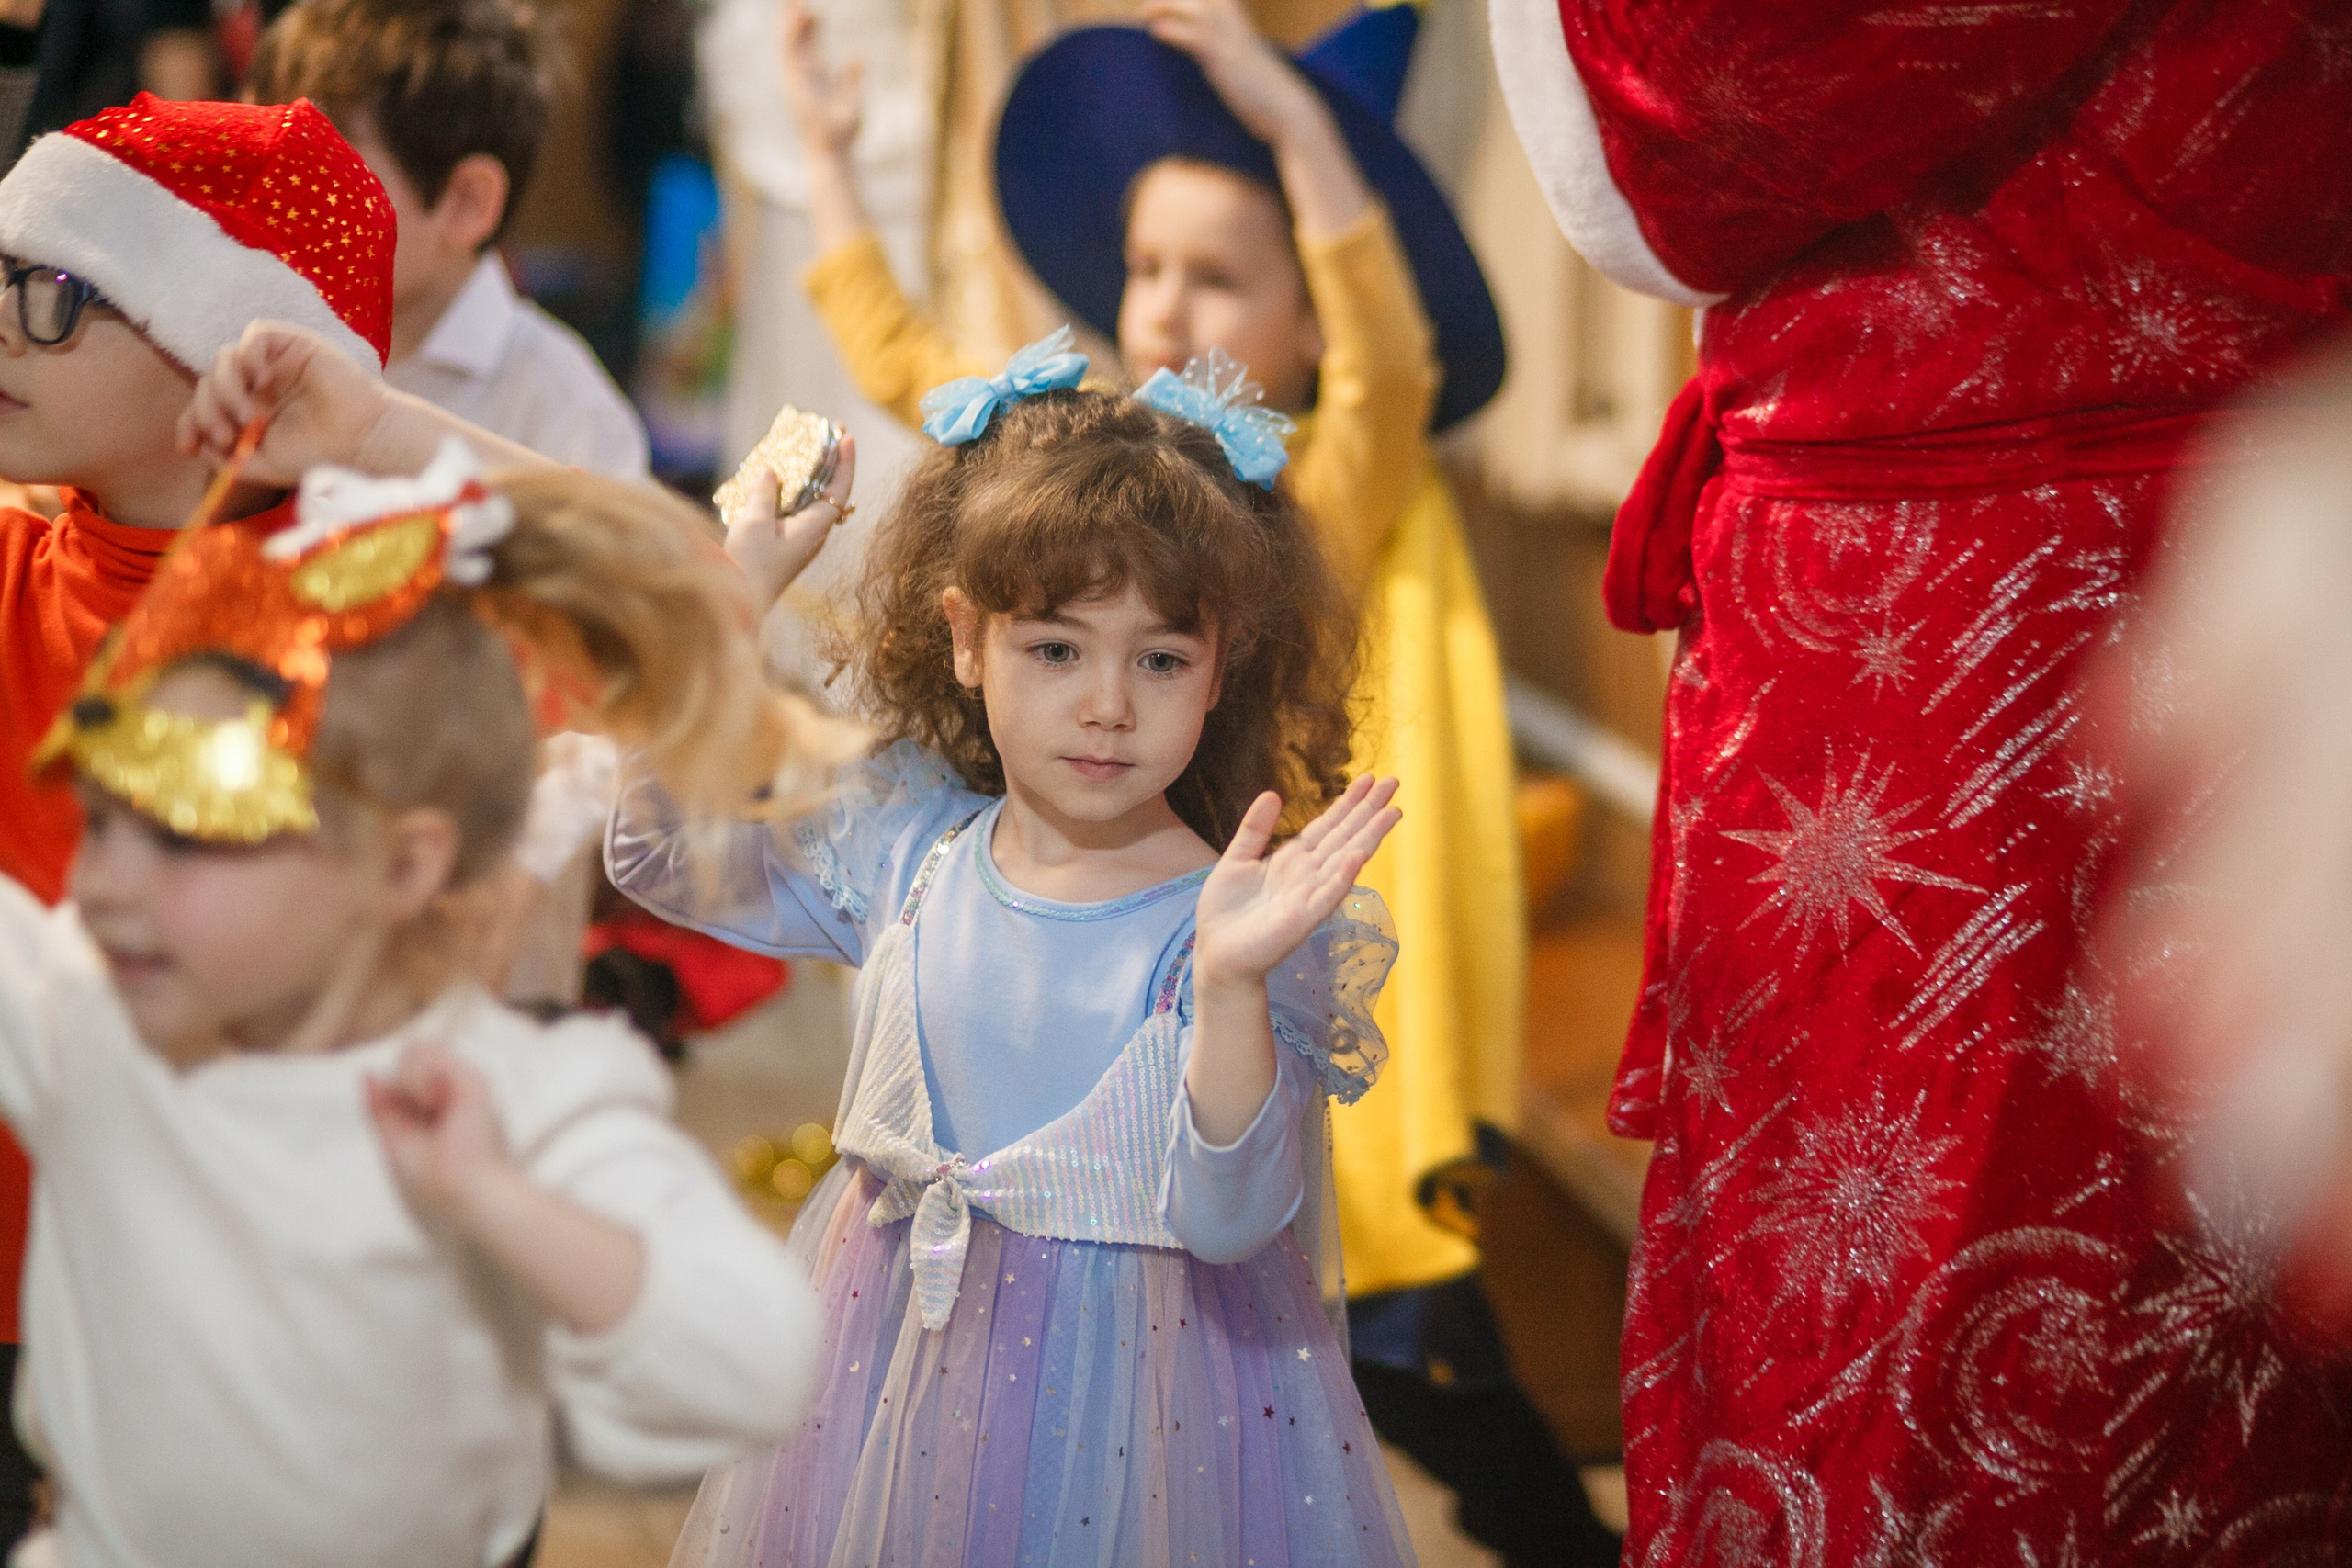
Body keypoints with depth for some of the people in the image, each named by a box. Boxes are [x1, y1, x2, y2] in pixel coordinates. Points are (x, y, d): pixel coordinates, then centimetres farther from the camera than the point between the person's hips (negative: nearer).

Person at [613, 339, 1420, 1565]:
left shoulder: (1233, 917, -17)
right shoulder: (910, 846, -3)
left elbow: (1230, 1221, -22)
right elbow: (660, 846, 7)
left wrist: (1233, 985, -37)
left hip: (1138, 1390, -4)